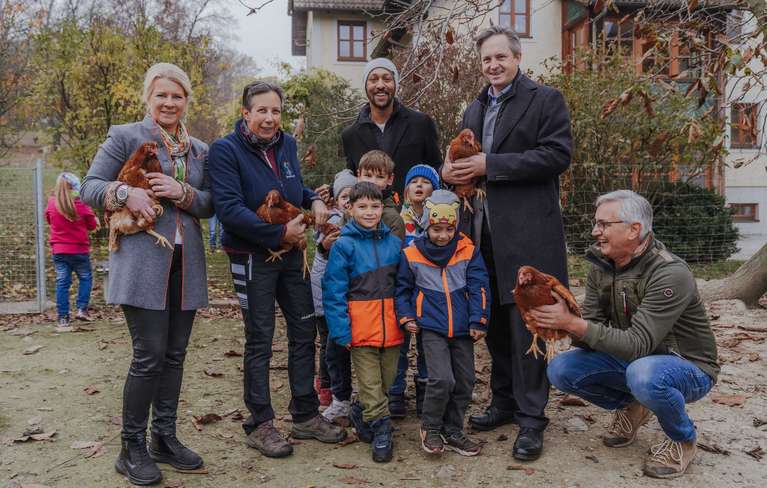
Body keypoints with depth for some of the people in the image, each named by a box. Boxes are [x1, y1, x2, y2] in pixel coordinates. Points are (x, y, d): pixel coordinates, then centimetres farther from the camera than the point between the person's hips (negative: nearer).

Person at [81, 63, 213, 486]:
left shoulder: (200, 149, 15)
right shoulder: (124, 137, 2)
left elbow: (210, 204, 11)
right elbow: (90, 187, 0)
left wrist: (182, 193, -8)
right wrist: (125, 192, -19)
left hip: (186, 262, 5)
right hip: (142, 260, -5)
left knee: (175, 355, 10)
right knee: (149, 355, -7)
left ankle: (164, 438, 24)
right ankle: (132, 449, 10)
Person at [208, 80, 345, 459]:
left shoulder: (286, 143, 6)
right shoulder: (225, 150, -13)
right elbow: (229, 209, -23)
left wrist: (314, 200, -2)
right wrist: (280, 233, -22)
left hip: (292, 253, 6)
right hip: (252, 257, -6)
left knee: (304, 332, 11)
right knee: (260, 342, 3)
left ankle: (305, 416, 26)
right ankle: (260, 425, 19)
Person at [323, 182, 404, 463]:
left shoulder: (394, 243, 5)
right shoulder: (344, 246, -7)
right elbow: (334, 292, -8)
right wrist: (341, 331, -13)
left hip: (391, 328, 4)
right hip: (361, 330, -4)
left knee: (387, 380, 16)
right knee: (370, 383, 3)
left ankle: (362, 413, 38)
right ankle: (381, 429, 17)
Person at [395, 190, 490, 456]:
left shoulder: (468, 251, -1)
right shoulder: (411, 254, -5)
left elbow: (479, 287, 1)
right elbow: (402, 288, 8)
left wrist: (478, 321, -3)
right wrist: (406, 318, 0)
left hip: (462, 329, 3)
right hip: (431, 328, -3)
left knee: (465, 382, 9)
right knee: (442, 379, -15)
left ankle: (452, 431, 28)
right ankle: (430, 427, 10)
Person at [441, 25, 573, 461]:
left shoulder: (546, 99, 0)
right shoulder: (474, 110, 20)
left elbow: (558, 154, -13)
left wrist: (490, 165, -17)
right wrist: (453, 172, 0)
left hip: (526, 232, -6)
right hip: (483, 231, 7)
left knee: (525, 324, -5)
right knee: (495, 323, 13)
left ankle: (531, 419, 6)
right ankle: (504, 402, 27)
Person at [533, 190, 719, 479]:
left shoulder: (671, 274, -27)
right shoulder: (601, 266, -5)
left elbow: (637, 344, -34)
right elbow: (592, 328, -8)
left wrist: (572, 323, -40)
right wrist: (561, 324, -30)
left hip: (687, 366, -6)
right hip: (632, 360, 6)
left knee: (643, 374, -40)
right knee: (560, 369, -13)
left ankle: (683, 441, -6)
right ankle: (631, 407, 14)